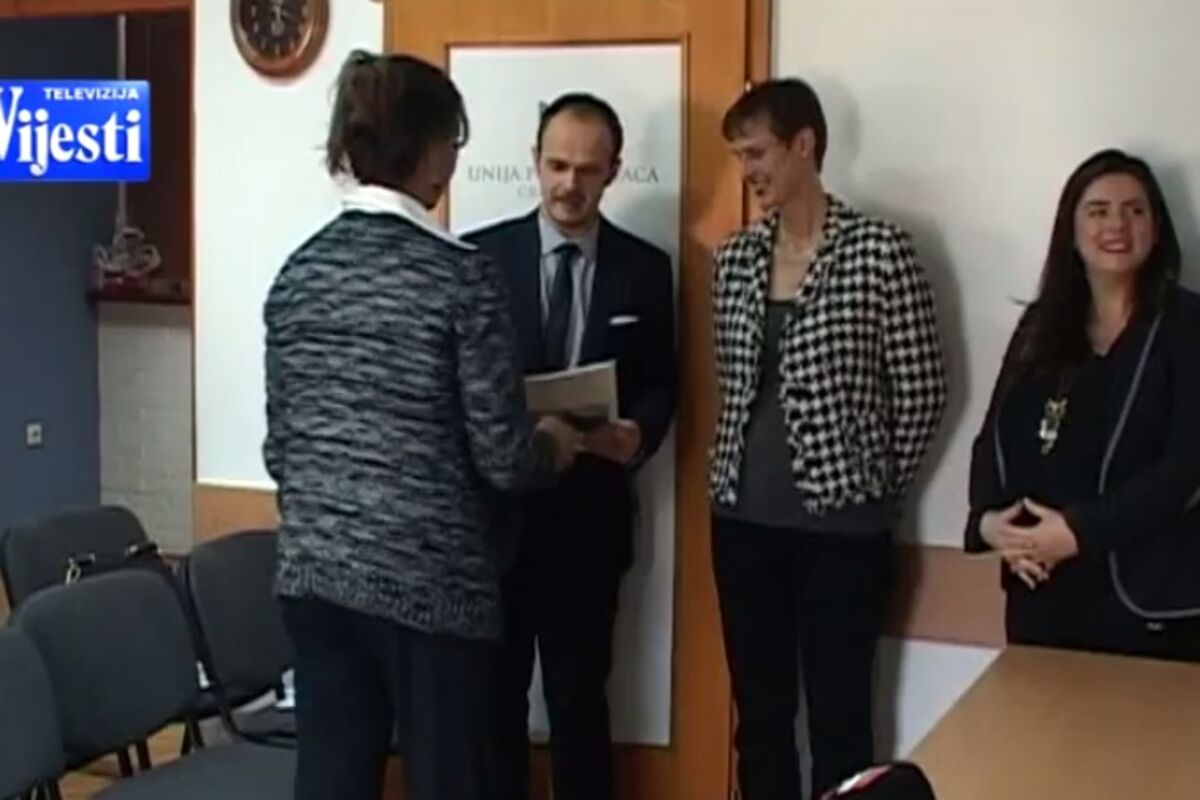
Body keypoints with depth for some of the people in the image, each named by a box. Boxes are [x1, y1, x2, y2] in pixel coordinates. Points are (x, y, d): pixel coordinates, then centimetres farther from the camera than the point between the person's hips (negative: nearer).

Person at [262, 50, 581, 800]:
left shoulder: (298, 272, 5)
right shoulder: (460, 273, -12)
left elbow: (279, 446, 10)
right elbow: (503, 457, -11)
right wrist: (553, 444, 9)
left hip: (316, 568, 6)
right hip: (428, 576, -6)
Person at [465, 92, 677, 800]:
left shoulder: (646, 268, 3)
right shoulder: (482, 255, 0)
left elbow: (661, 383, 6)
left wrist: (640, 433, -15)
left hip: (590, 512, 0)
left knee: (580, 694, 9)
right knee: (496, 691, 11)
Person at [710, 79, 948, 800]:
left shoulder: (879, 249, -9)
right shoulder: (735, 257, 7)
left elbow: (923, 391, -6)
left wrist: (878, 491, 0)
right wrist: (738, 476, 10)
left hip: (840, 528, -5)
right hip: (745, 521, 5)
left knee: (839, 723, 4)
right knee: (759, 715, 14)